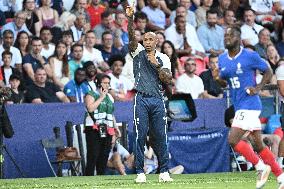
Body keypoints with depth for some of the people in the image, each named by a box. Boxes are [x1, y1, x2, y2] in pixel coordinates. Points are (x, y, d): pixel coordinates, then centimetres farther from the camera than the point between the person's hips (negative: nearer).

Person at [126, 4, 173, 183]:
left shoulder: (163, 58, 12)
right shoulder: (138, 52, 9)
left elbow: (168, 80, 1)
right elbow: (132, 37, -10)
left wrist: (156, 64, -9)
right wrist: (130, 19, -25)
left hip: (158, 100, 1)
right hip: (142, 99, -1)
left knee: (161, 136, 1)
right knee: (140, 136, -5)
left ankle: (164, 172, 6)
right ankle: (140, 173, -2)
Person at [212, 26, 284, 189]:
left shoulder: (250, 56, -10)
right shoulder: (222, 59, 10)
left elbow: (268, 72, -1)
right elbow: (224, 83, 19)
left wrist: (258, 88, -14)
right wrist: (218, 78, -3)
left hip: (250, 104, -8)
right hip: (239, 106, 8)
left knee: (233, 140, -16)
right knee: (258, 145, 9)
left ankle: (261, 167, -2)